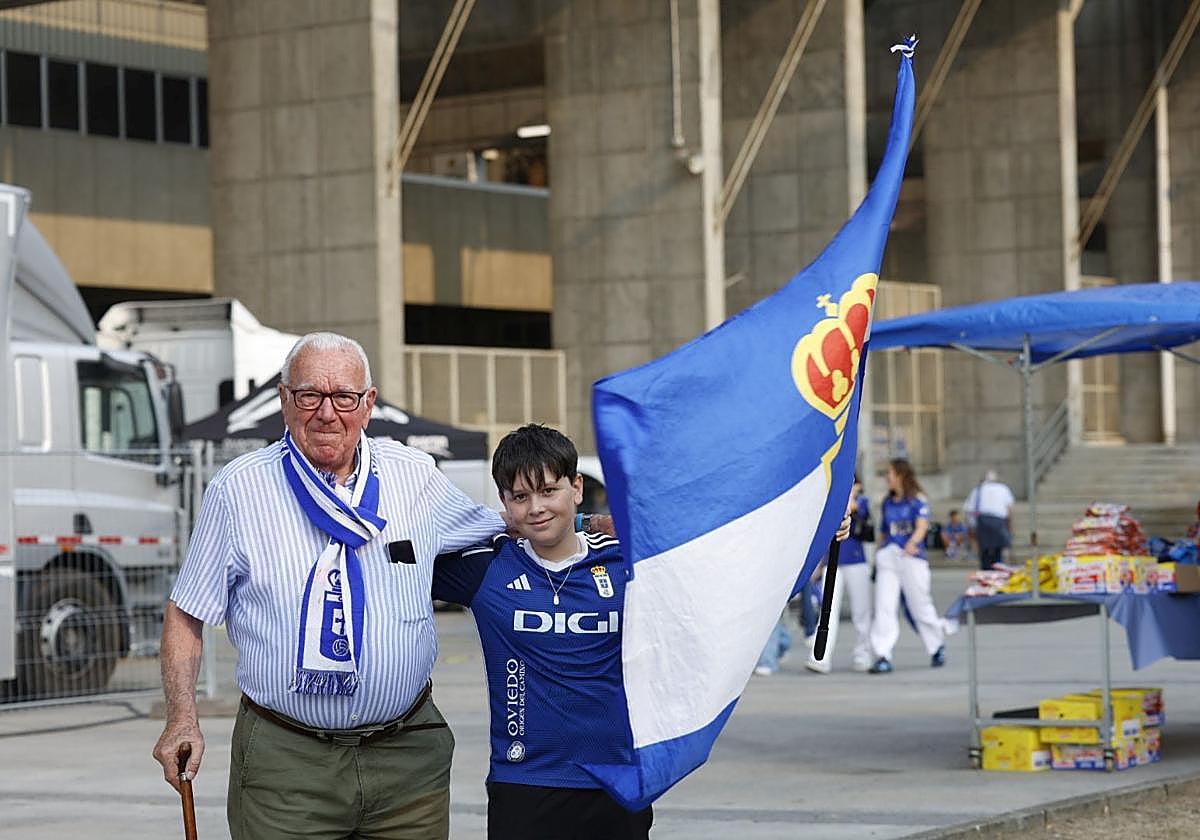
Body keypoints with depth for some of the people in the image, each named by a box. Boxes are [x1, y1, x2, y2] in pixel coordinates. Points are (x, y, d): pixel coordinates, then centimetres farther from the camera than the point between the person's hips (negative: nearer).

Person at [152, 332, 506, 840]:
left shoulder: (416, 477, 5)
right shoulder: (238, 489, -2)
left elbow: (498, 533, 22)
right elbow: (186, 615, 2)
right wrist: (183, 719, -10)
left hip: (408, 758, 2)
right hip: (284, 764, -2)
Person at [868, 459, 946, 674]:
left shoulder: (918, 500, -1)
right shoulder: (887, 502, 16)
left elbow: (922, 526, -16)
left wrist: (913, 543, -35)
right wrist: (880, 555, 18)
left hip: (912, 558, -4)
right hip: (888, 558, 4)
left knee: (920, 606, 5)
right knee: (884, 607, -9)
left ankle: (938, 646, 28)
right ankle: (883, 656, -13)